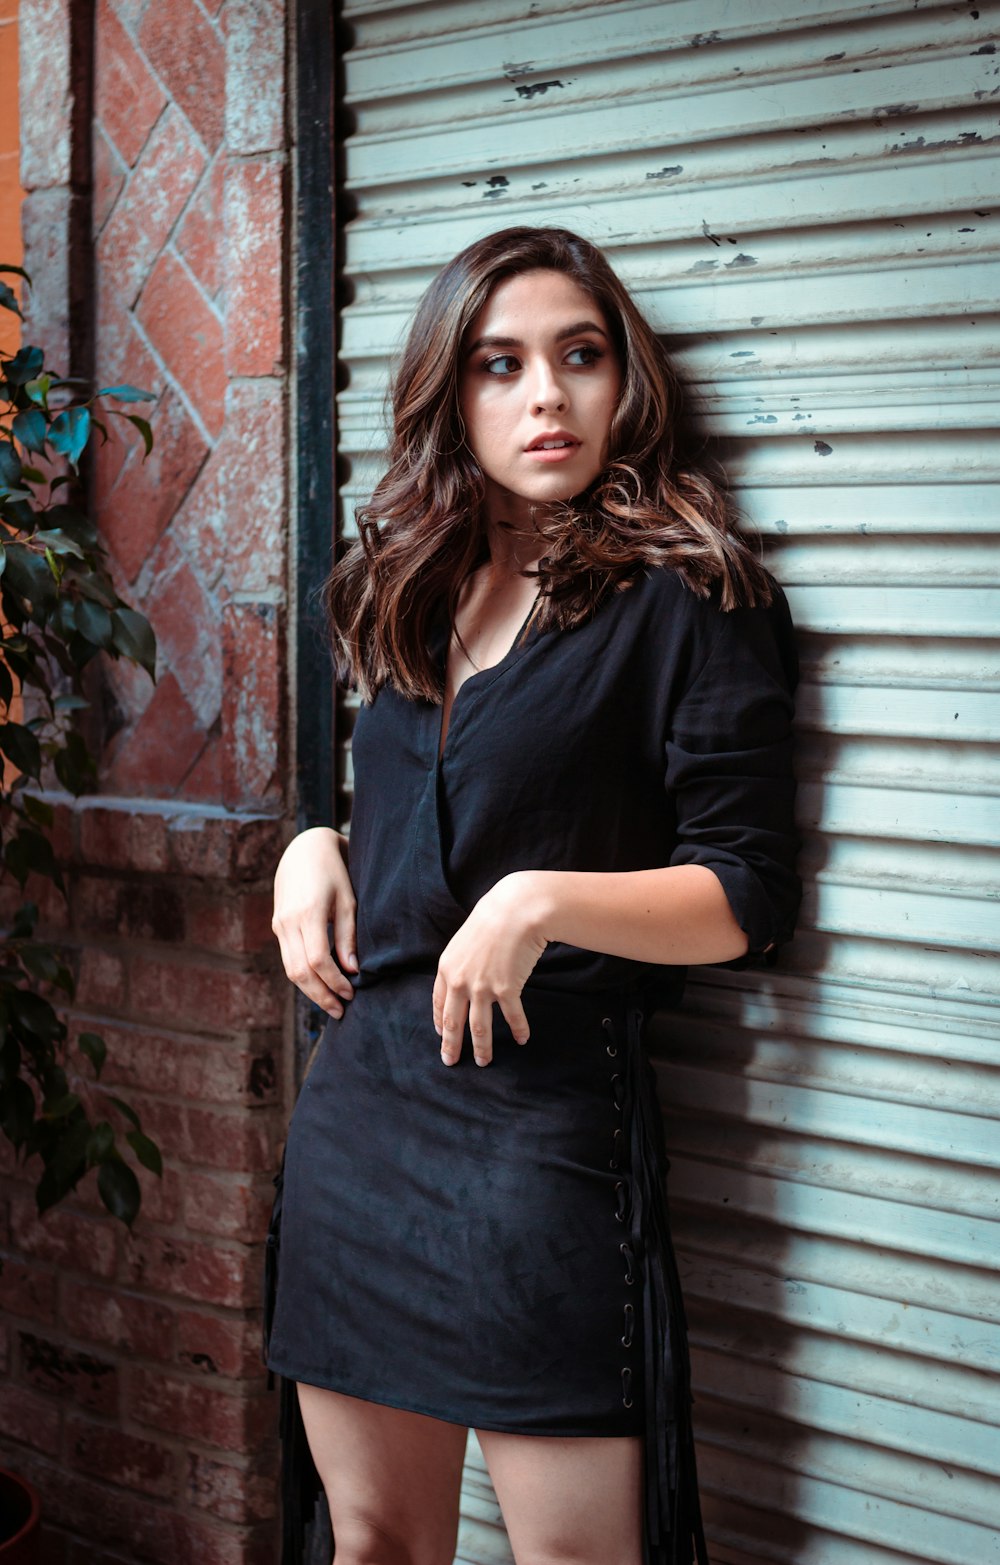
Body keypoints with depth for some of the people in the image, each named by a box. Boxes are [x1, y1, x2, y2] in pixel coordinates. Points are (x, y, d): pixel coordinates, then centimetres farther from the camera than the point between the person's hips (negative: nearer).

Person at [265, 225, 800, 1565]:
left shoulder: (689, 597, -5)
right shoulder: (412, 591, 14)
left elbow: (748, 897, -8)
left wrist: (544, 903, -22)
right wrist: (317, 846, 5)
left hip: (544, 1115, -6)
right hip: (355, 1100, 6)